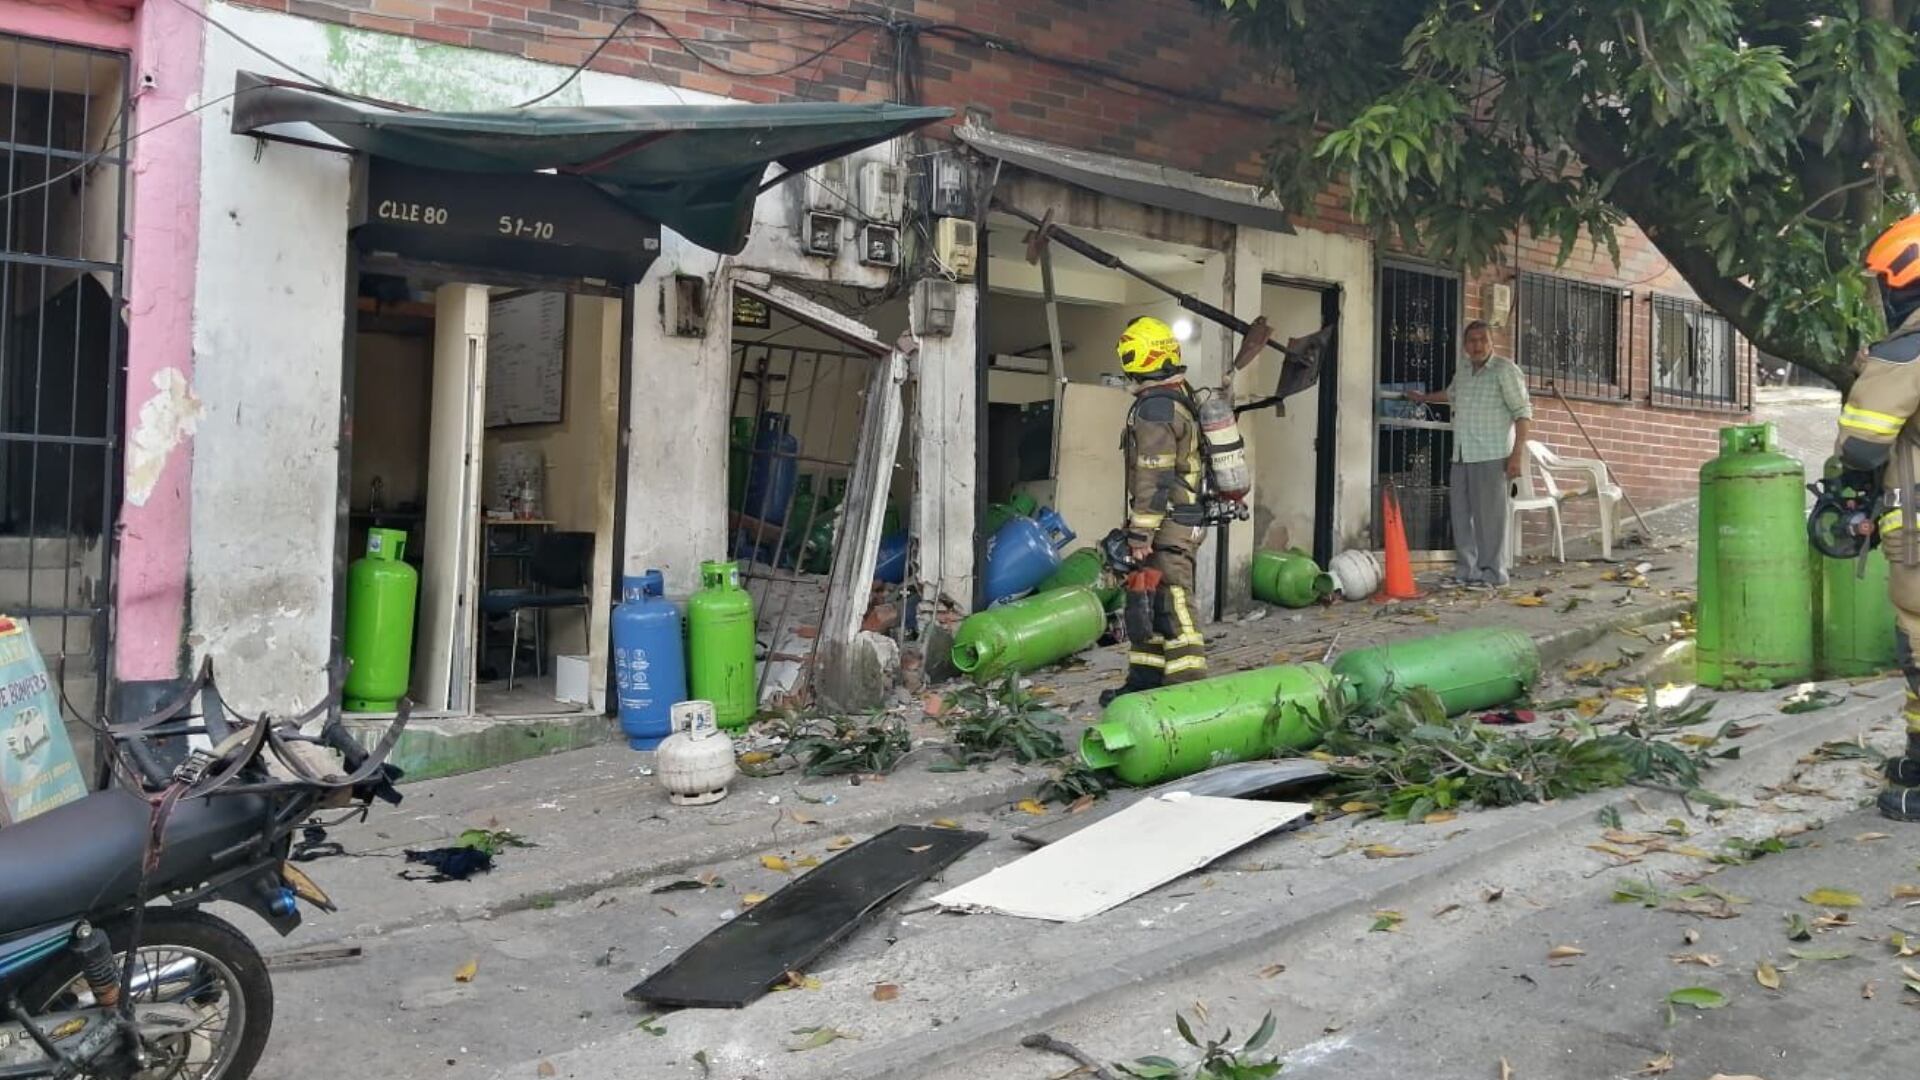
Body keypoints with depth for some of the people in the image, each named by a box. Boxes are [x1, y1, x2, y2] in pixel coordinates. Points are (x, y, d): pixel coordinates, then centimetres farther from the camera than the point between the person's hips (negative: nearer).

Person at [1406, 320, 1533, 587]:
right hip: (1462, 457, 7)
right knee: (1462, 515, 5)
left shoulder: (1505, 370, -4)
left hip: (1493, 457, -7)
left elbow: (1523, 412, -9)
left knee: (1489, 515, -7)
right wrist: (1423, 398, 55)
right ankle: (1467, 571, 9)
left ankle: (1493, 573, -3)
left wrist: (1518, 453, -17)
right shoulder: (1461, 374, 17)